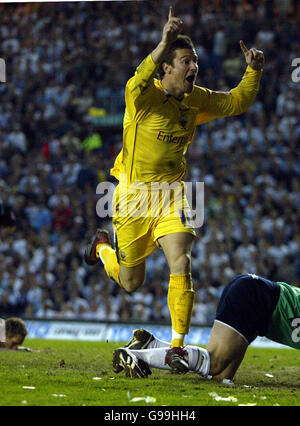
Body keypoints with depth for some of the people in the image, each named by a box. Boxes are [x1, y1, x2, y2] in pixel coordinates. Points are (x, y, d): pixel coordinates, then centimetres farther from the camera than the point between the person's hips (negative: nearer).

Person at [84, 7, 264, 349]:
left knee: (181, 262, -21)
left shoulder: (197, 100, 0)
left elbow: (237, 102, 13)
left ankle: (178, 344, -15)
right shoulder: (145, 95, -18)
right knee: (130, 283, 12)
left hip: (172, 195, 3)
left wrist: (253, 70, -8)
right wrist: (164, 45, -58)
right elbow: (136, 86, -42)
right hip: (135, 194, -3)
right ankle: (102, 246, 47)